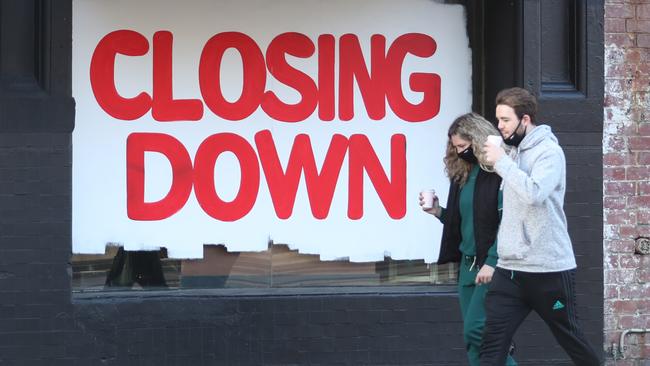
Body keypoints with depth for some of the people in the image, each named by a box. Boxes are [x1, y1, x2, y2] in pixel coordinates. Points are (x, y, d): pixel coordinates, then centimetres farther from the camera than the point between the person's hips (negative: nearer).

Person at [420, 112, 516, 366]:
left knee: (476, 330, -15)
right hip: (468, 265, 8)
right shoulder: (462, 174, 14)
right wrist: (438, 211, 6)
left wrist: (493, 262, -20)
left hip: (492, 266, -8)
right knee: (475, 335, 6)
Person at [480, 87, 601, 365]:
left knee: (570, 341, 9)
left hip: (549, 270, -7)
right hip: (510, 269, 7)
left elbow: (534, 193, -27)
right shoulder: (513, 152, 14)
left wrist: (501, 162, -18)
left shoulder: (549, 151, -10)